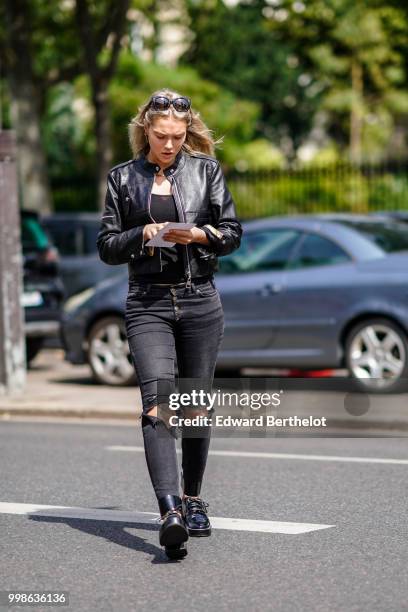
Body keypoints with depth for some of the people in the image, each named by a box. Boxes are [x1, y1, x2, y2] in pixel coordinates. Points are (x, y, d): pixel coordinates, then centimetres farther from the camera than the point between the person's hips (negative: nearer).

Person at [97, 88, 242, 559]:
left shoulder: (206, 170, 8)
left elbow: (232, 233, 7)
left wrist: (200, 234, -12)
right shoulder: (123, 178, 8)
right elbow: (106, 246, 8)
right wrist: (143, 235, -10)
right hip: (148, 303, -1)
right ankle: (170, 512, -30)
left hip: (200, 300, 1)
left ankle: (193, 500, 26)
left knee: (196, 406, 8)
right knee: (157, 403, -17)